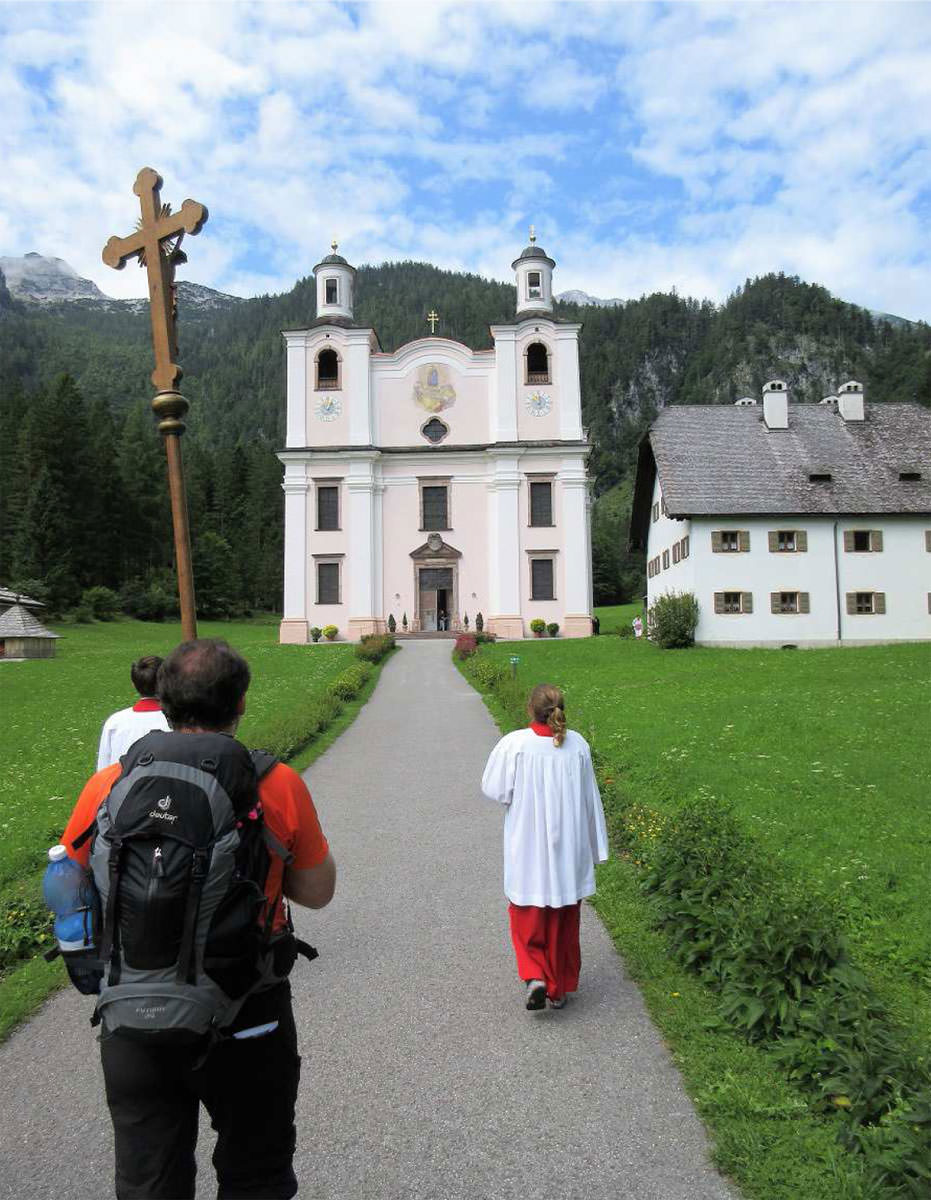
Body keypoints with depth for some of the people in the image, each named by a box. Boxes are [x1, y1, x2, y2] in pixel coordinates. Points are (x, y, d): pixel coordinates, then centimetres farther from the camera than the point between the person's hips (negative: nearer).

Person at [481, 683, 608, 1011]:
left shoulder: (514, 744, -19)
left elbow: (494, 789, -9)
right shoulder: (577, 744, -10)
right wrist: (595, 846, 9)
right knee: (563, 920, 17)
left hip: (528, 849, -2)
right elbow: (589, 799, -1)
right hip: (569, 848, 3)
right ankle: (560, 989, 28)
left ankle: (535, 977, 2)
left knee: (528, 917, 17)